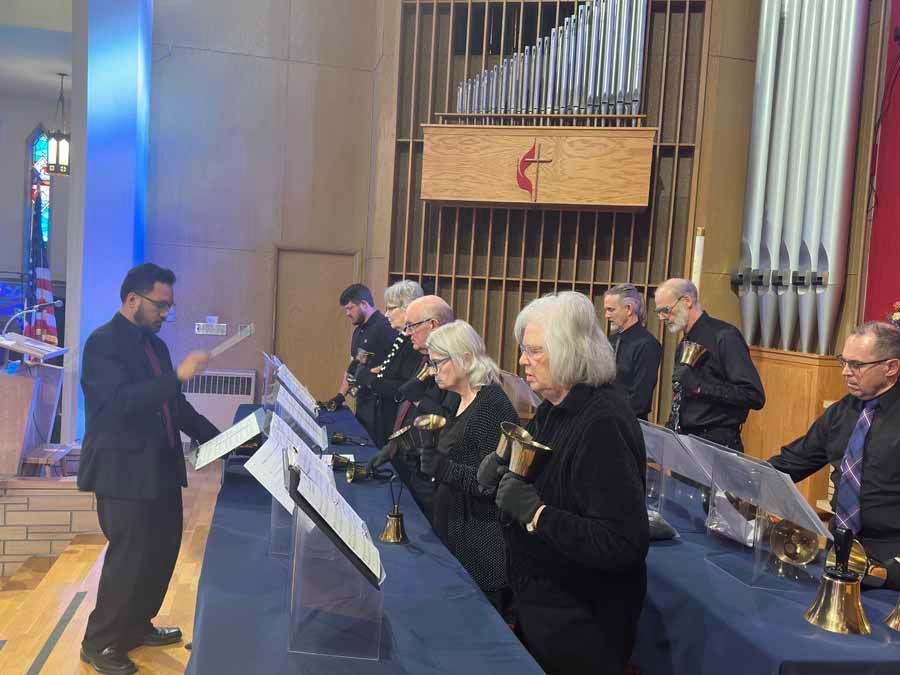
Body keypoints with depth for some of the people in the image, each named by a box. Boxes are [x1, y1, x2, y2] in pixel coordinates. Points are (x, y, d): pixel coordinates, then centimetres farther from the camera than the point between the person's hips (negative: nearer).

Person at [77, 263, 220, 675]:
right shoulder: (103, 342, -15)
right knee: (129, 557, -1)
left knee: (162, 550, 15)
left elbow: (172, 403, 17)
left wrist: (214, 437, 8)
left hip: (160, 467, 9)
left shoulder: (154, 343, 12)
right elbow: (122, 401, -28)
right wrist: (179, 375, -32)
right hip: (125, 470, -9)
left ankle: (136, 626, 33)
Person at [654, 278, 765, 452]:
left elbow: (755, 396, -19)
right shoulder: (683, 346, 15)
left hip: (717, 444, -7)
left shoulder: (724, 337, -12)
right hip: (684, 441, 7)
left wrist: (699, 386, -23)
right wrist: (669, 429, 9)